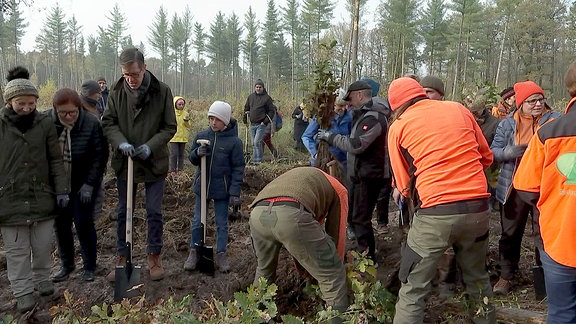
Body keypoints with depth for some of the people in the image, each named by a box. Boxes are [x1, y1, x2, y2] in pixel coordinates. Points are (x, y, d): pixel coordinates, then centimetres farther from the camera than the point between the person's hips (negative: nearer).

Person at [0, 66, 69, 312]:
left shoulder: (45, 123, -2)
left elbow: (55, 160, 2)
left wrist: (61, 190, 0)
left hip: (42, 196, 1)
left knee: (43, 245, 13)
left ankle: (42, 279, 33)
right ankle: (23, 292, 19)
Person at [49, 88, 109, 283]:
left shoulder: (91, 124, -17)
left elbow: (100, 156, -12)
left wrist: (89, 184, -14)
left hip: (83, 184, -3)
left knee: (83, 223, -3)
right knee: (60, 224, 9)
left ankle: (90, 267, 15)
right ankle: (66, 265, 27)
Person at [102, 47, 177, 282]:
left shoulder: (162, 91, -10)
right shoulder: (117, 92, -4)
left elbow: (170, 127, -6)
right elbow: (107, 122, 0)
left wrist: (150, 146, -19)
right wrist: (121, 142, -19)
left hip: (154, 162, -2)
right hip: (124, 161, 2)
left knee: (154, 212, 6)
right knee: (123, 212, 12)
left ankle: (154, 256, 23)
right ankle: (122, 258, 27)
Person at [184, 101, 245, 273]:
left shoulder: (234, 141, -10)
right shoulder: (201, 135, -1)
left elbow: (238, 168, -7)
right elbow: (192, 159, 7)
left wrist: (235, 192, -12)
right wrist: (197, 153, -17)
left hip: (222, 189, -3)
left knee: (222, 223, 9)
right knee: (197, 221, 12)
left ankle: (221, 254, 21)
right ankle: (194, 252, 26)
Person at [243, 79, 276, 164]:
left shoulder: (267, 98, -4)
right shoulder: (251, 96, 10)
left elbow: (272, 111, -5)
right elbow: (246, 108, 20)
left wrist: (266, 122, -12)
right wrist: (244, 119, 12)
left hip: (261, 124, -5)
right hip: (252, 124, 6)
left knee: (257, 142, -13)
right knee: (254, 143, 11)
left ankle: (258, 160, -3)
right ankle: (256, 159, 20)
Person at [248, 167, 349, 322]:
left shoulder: (297, 175, 45)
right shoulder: (338, 189, 30)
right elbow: (337, 234, 27)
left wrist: (302, 269, 54)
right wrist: (336, 267, 43)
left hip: (257, 214, 6)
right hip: (291, 214, -6)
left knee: (264, 270, 33)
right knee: (332, 274, 14)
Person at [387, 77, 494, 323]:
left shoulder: (398, 127, 3)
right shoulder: (459, 109, 11)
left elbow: (404, 185, 7)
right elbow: (486, 157, 18)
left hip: (435, 213, -4)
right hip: (478, 208, 4)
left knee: (414, 288, 7)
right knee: (478, 278, 25)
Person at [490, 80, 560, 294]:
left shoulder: (555, 121, 0)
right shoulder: (507, 124, 3)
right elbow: (494, 152, 0)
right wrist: (508, 152, -21)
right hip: (514, 187, 1)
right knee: (510, 233, 10)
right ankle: (507, 276, 25)